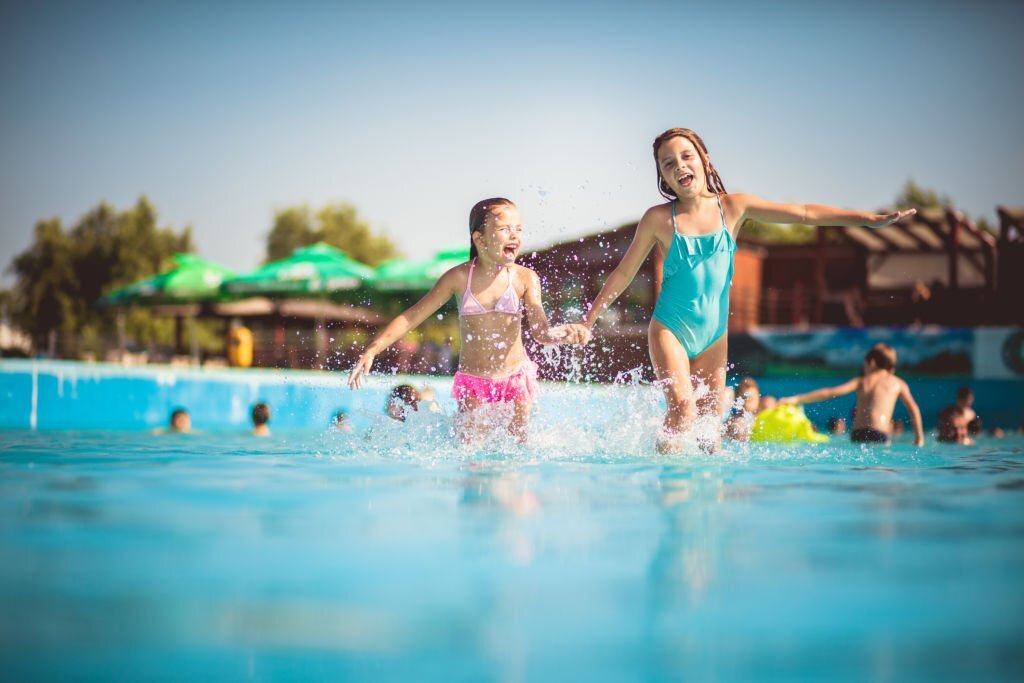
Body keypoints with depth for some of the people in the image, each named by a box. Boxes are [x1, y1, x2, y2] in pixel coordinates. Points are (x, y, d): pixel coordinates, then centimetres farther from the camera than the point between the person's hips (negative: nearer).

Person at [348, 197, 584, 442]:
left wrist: (562, 333, -41)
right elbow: (412, 316, -4)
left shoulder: (525, 278, -9)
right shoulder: (459, 278, -8)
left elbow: (540, 330, -17)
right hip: (472, 380, 0)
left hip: (515, 378, 0)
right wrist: (371, 351, -10)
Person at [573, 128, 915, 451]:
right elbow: (624, 273, 4)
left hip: (714, 334, 3)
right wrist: (587, 321, 5)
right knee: (683, 408, -21)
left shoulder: (733, 207, 0)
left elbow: (804, 213, 1)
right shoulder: (659, 218, -6)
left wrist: (872, 218, -2)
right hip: (670, 328, -3)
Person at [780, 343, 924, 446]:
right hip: (880, 434, -3)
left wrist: (797, 399, 15)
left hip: (857, 434, 3)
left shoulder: (861, 381, 21)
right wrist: (919, 436, 15)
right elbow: (913, 409, 10)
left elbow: (830, 392, 14)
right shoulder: (898, 383, 18)